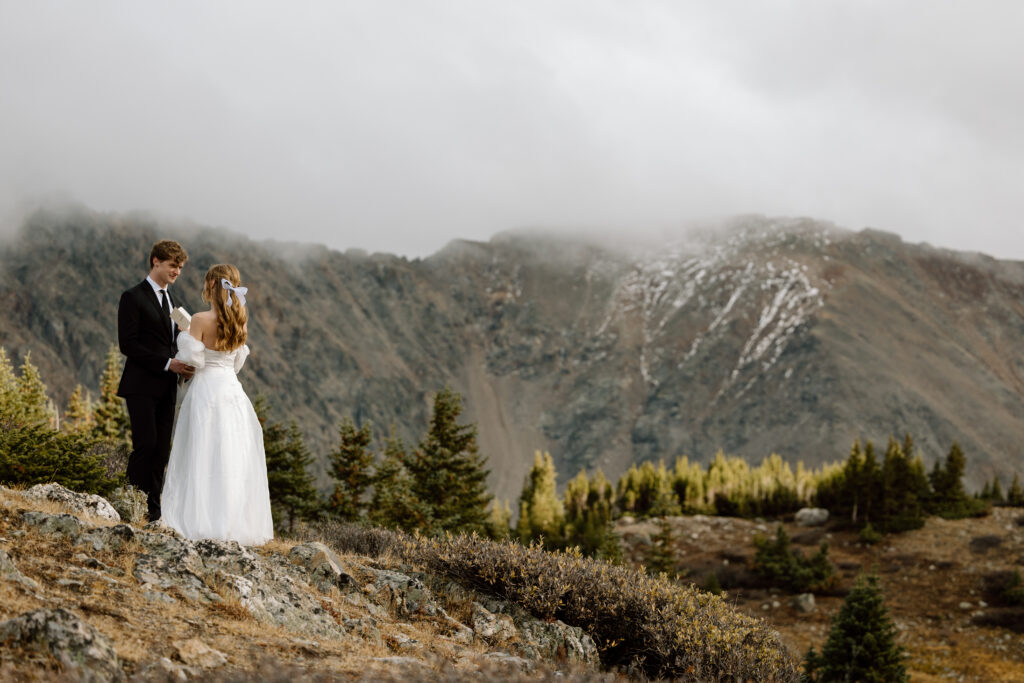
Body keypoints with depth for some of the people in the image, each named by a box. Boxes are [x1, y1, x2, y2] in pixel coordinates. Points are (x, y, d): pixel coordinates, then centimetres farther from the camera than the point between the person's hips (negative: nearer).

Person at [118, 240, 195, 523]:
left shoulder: (169, 298, 19)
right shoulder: (133, 297, -5)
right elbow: (128, 344, -13)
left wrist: (182, 364, 3)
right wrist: (168, 363, -18)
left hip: (166, 387, 7)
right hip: (142, 385, -7)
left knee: (162, 449, 3)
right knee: (146, 444, -14)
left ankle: (153, 512, 5)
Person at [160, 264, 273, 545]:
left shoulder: (201, 320, -12)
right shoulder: (240, 319, 5)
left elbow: (194, 360, -11)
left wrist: (185, 337, 4)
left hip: (206, 389, -5)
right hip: (232, 388, 5)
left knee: (204, 456, 0)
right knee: (233, 458, 8)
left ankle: (206, 523, -1)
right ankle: (236, 524, 8)